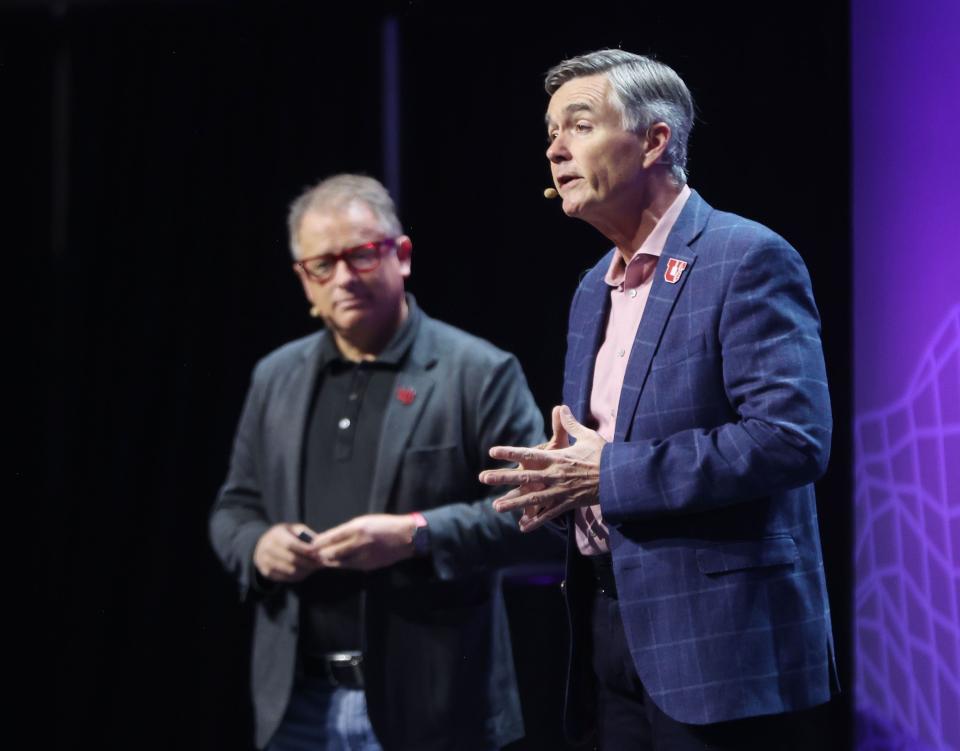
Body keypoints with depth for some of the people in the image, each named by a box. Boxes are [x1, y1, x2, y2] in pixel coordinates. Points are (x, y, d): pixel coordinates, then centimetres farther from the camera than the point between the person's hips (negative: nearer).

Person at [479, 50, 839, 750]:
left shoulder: (747, 259, -10)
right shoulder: (595, 288, 17)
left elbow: (792, 437, -20)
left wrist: (610, 476, -19)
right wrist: (560, 472, 0)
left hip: (719, 645, -8)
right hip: (616, 637, 8)